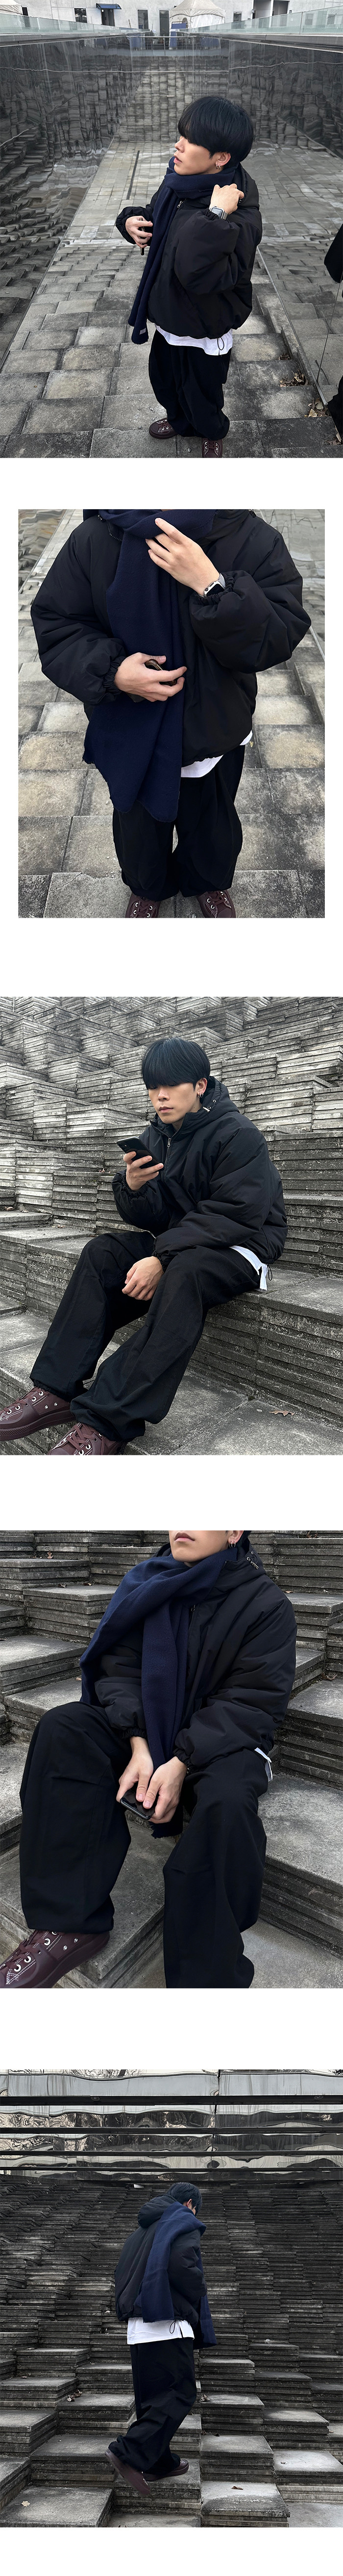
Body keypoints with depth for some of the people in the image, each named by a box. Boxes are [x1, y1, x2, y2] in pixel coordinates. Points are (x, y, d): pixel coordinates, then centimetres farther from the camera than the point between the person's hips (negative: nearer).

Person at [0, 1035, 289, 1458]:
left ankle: (104, 1423, -46)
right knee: (102, 1253, -12)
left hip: (241, 1246, -8)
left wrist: (162, 1259, -29)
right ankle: (56, 1391, -22)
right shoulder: (155, 1139, 7)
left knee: (183, 1273, -37)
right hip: (178, 1242, 8)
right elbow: (155, 1220, 7)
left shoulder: (238, 1135, -14)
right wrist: (134, 1189, -18)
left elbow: (234, 1216, -22)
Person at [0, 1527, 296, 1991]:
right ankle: (69, 1924, -27)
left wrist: (182, 1765, -25)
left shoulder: (266, 1604, -8)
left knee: (227, 1803, -38)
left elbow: (252, 1703, -13)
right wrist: (139, 1746, -19)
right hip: (145, 1728, 4)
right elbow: (119, 1668, -1)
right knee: (61, 1730, -24)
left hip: (221, 1740, -4)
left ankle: (205, 1976, -34)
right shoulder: (144, 1586, 4)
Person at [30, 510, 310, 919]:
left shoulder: (255, 542, -26)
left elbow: (279, 639, -30)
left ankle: (210, 883, 61)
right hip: (130, 734, 0)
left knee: (212, 823, 28)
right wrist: (112, 672, -31)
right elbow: (54, 624, -14)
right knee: (139, 820, 28)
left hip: (214, 733, 0)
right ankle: (146, 887, 60)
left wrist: (211, 586, -43)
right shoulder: (95, 540, -24)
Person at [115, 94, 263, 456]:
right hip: (170, 317, 7)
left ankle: (213, 433, 50)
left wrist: (215, 219, -49)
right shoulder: (178, 184, -12)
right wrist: (131, 221, -11)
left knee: (202, 395, 19)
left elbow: (203, 275, -47)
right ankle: (179, 420, 59)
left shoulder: (241, 215, -35)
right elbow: (155, 220, 10)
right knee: (164, 378, 30)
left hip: (204, 333, -7)